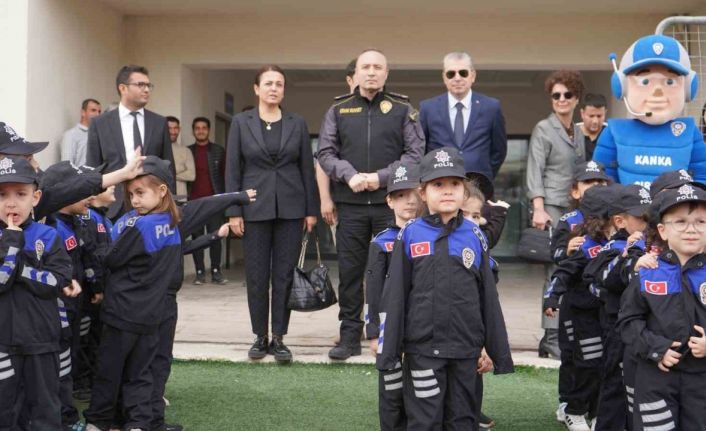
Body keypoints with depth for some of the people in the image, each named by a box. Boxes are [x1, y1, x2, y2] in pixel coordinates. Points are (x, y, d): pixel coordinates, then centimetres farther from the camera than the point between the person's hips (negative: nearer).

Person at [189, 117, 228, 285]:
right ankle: (200, 272, 4)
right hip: (194, 201, 1)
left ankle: (216, 271, 1)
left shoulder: (218, 151, 9)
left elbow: (225, 175, 7)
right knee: (196, 237, 1)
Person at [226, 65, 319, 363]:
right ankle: (260, 337, 15)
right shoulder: (241, 122, 3)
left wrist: (312, 209, 2)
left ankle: (279, 337, 10)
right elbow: (233, 170, 1)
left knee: (284, 273, 2)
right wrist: (233, 211, -5)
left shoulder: (297, 123, 6)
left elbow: (307, 168, 6)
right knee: (256, 274, 3)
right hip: (255, 207, 0)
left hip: (290, 207, 1)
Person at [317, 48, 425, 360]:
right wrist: (349, 175, -11)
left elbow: (415, 153, 1)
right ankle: (350, 336, 13)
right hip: (350, 203, 2)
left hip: (391, 202, -1)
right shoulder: (338, 110, 11)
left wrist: (382, 177, -10)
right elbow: (325, 152, 6)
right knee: (350, 271, 4)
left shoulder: (403, 110, 7)